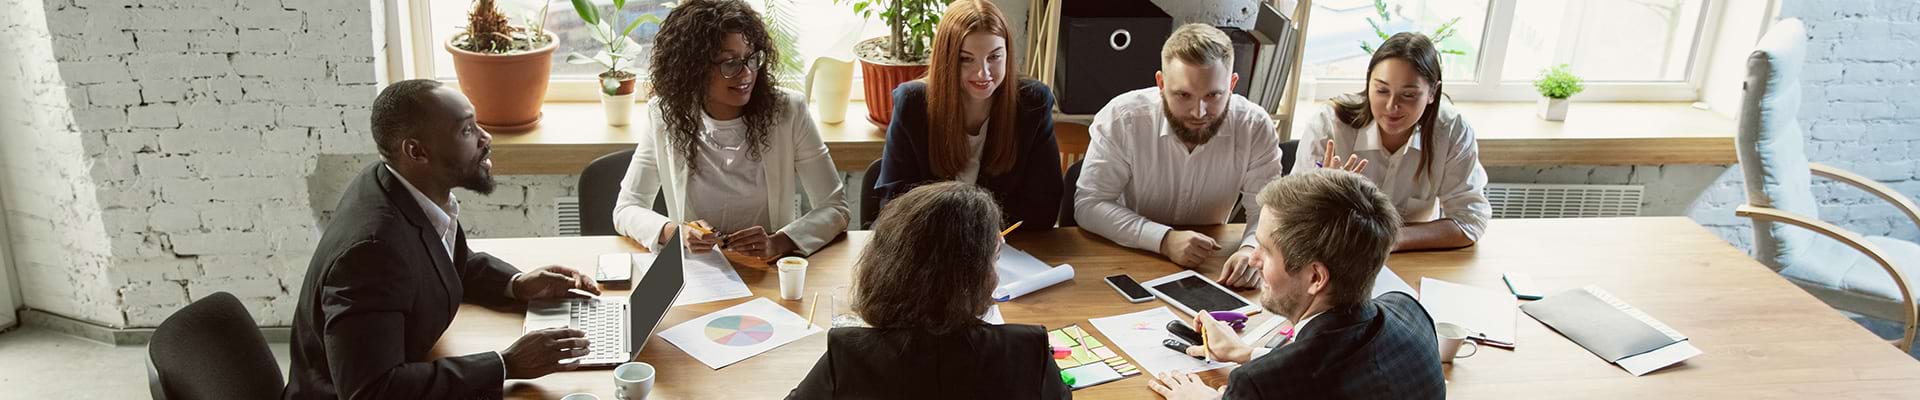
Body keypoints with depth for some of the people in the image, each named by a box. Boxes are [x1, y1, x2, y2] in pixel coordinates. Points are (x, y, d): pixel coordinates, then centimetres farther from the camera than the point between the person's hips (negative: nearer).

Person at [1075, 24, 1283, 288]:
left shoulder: (1255, 126, -11)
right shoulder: (1121, 118, -16)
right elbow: (1089, 204, -16)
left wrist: (1252, 249, -31)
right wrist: (1164, 240, -28)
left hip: (1210, 271, 2)